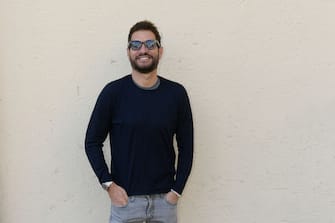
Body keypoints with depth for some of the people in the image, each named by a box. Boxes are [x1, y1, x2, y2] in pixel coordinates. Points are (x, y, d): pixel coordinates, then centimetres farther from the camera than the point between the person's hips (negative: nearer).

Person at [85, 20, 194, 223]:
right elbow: (93, 142, 0)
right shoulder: (113, 92, -5)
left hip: (164, 198, 2)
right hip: (125, 198, -1)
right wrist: (108, 184, -7)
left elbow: (186, 147, 4)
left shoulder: (176, 93, -2)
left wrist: (177, 189, -1)